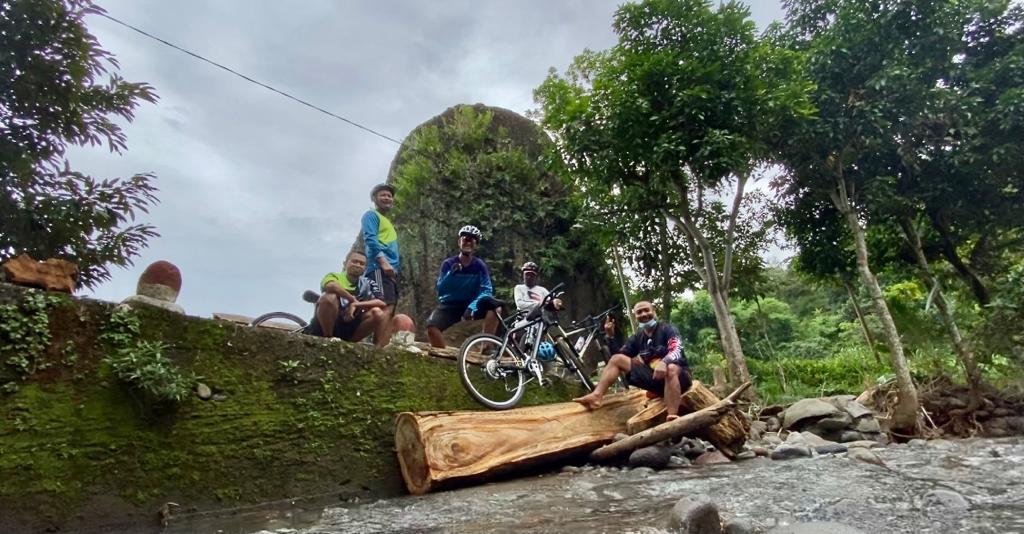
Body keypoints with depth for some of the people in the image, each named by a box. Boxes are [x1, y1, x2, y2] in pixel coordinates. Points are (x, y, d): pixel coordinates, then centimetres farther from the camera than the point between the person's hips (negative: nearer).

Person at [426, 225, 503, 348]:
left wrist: (473, 305, -32)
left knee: (494, 306, -27)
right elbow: (440, 290, -12)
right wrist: (451, 274, -30)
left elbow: (486, 290, -14)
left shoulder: (480, 265, -5)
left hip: (471, 305, 1)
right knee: (431, 327, -28)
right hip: (450, 305, 0)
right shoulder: (448, 264, -5)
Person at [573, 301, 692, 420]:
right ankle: (596, 396, -21)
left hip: (678, 376, -5)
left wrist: (664, 362, -45)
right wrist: (611, 336, -7)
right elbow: (618, 356, 9)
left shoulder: (667, 329, -5)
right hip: (655, 376, 6)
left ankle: (672, 419, -51)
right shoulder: (637, 337, 10)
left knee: (671, 368, -43)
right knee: (616, 359, -2)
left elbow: (677, 351, -23)